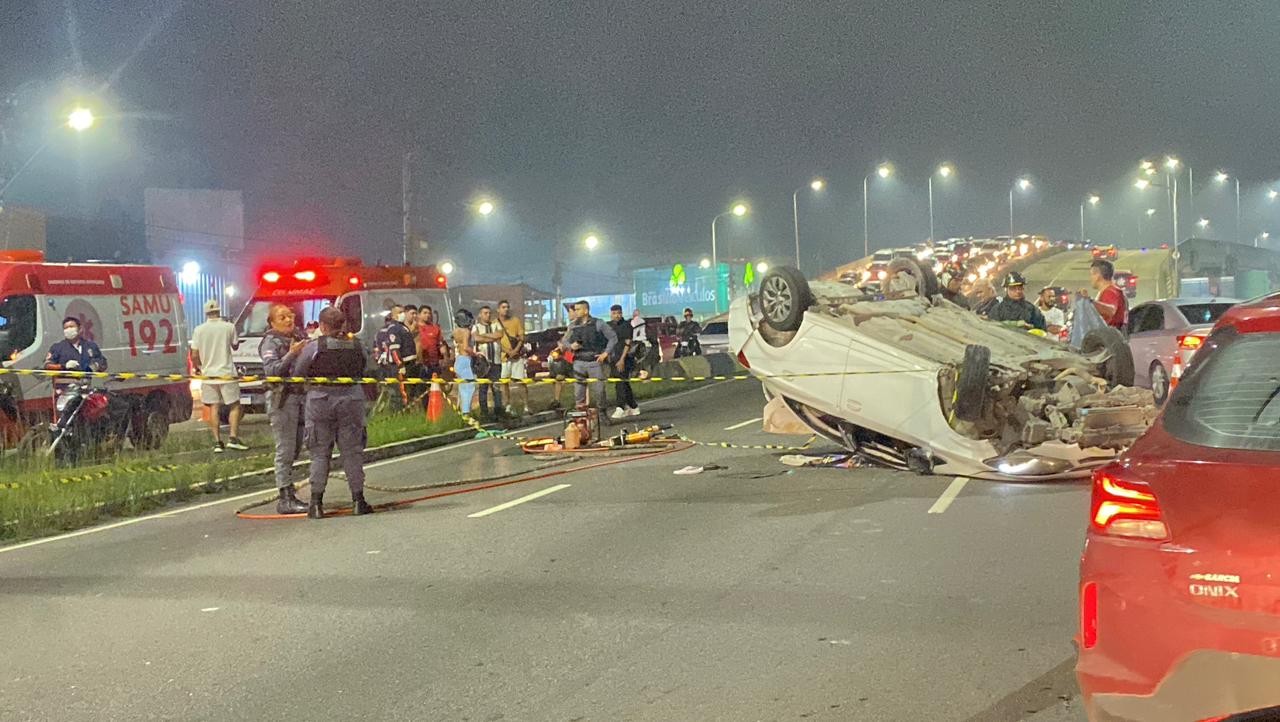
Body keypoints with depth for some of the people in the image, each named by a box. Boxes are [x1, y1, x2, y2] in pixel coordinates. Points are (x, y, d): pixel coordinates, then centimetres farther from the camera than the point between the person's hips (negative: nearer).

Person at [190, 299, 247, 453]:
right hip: (226, 373, -2)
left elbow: (194, 355, -4)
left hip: (208, 374, 2)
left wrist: (197, 368, 16)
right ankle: (233, 438, -5)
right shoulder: (228, 326, -6)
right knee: (235, 405, 7)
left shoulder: (199, 330, -3)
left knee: (214, 408, 6)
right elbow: (235, 346, 10)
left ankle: (217, 442, 3)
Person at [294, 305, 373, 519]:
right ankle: (358, 500, 10)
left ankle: (316, 503, 5)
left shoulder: (314, 347, -11)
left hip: (320, 401, -2)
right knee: (352, 452, 9)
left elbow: (299, 372, -5)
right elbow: (362, 369, 7)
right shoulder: (355, 346, -2)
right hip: (351, 400, 2)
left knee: (319, 453, 6)